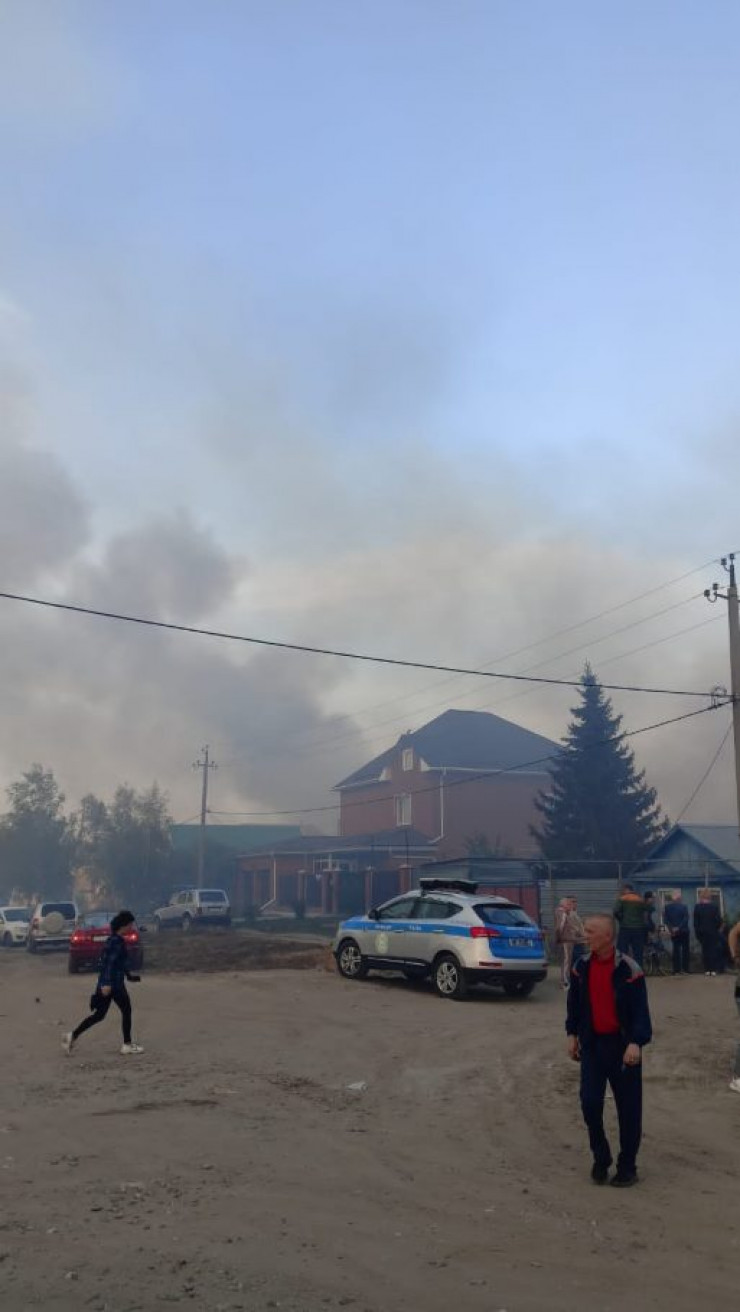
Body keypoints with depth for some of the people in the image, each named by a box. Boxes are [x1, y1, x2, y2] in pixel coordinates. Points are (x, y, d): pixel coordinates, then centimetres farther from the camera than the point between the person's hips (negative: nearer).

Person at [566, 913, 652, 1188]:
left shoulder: (628, 969, -14)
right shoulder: (581, 967, 0)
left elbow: (640, 1010, -14)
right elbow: (574, 1003, 11)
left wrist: (636, 1043, -22)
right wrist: (572, 1035, 10)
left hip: (622, 1045, -3)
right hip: (591, 1044, 4)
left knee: (628, 1107, 5)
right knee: (590, 1102, -1)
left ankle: (627, 1166, 19)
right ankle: (600, 1160, 18)